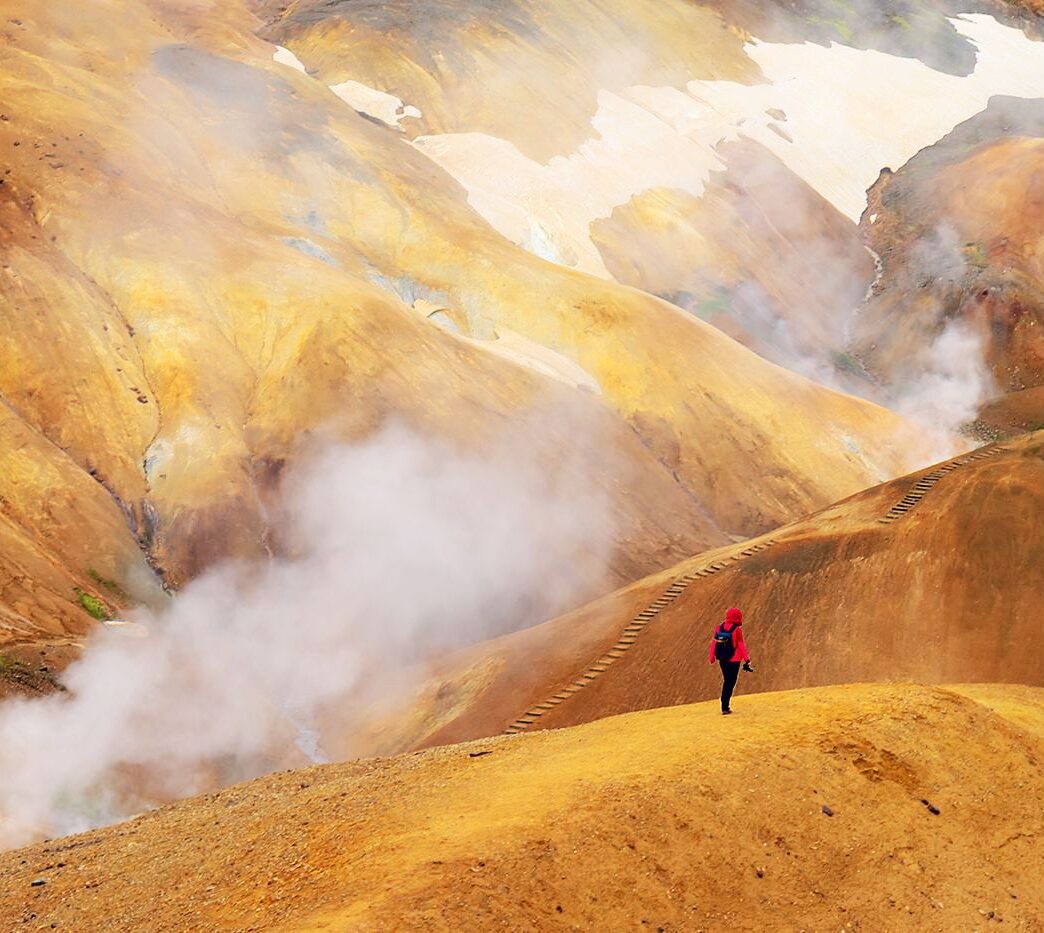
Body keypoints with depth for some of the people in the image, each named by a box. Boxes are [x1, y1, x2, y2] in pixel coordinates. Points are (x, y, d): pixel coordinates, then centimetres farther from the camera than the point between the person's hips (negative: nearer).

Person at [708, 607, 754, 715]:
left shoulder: (719, 628, 1)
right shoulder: (737, 630, -14)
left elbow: (713, 643, 4)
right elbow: (741, 645, -13)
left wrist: (712, 657, 14)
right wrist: (747, 659, -6)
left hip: (722, 660, 5)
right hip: (733, 660, -5)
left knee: (727, 681, 20)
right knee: (730, 683, 1)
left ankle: (726, 705, 26)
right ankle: (725, 708, -3)